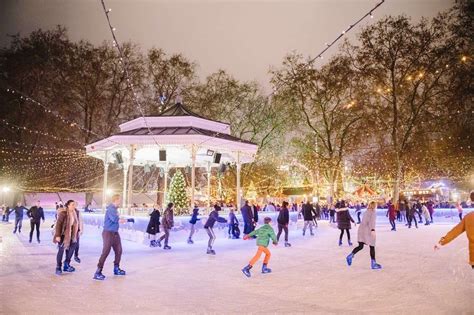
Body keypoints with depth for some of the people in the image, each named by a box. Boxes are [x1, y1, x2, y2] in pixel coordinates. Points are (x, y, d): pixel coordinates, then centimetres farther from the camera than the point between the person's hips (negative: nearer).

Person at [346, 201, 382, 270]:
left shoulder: (366, 212, 19)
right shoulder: (373, 212, -4)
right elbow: (372, 221, -19)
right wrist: (373, 230, -30)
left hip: (361, 229, 7)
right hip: (368, 231, -7)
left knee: (360, 246, 8)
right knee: (372, 247, 5)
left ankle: (350, 256, -10)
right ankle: (373, 263, 10)